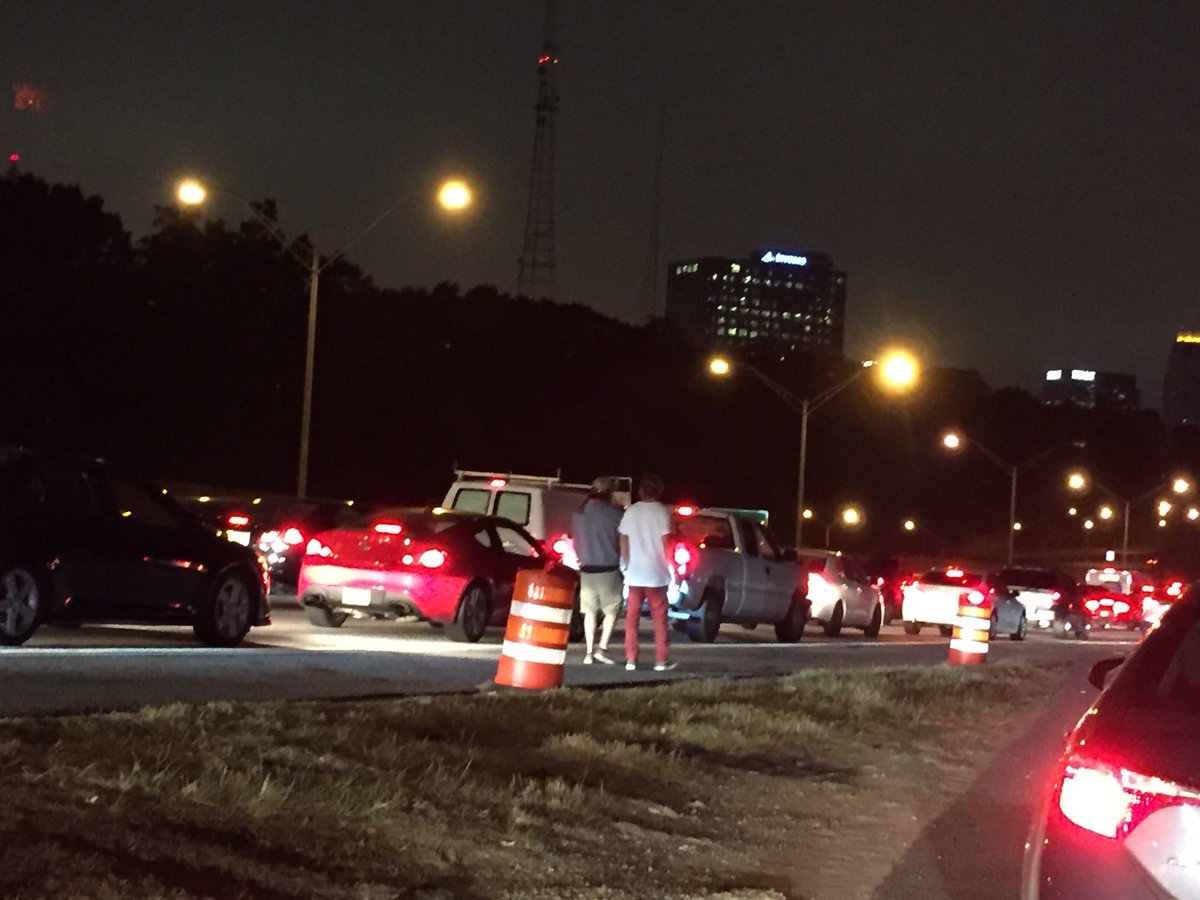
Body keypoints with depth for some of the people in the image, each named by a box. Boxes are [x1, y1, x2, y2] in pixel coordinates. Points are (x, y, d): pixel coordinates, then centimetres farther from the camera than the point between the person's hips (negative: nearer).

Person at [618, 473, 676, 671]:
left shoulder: (631, 512, 3)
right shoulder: (662, 512, -7)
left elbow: (623, 541, 4)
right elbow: (665, 542, -9)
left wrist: (627, 563, 13)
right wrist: (667, 565, 1)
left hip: (634, 573, 3)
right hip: (655, 573, -3)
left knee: (632, 616, 7)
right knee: (659, 617, 4)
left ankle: (631, 659, 5)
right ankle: (661, 660, 2)